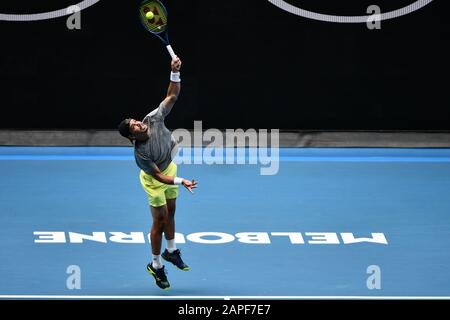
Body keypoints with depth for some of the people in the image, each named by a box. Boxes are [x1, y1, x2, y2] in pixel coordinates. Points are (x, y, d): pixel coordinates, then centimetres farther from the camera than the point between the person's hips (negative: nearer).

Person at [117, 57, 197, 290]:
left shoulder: (153, 120, -26)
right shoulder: (140, 153, -37)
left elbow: (172, 96, -25)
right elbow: (159, 177, -30)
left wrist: (175, 73, -40)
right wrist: (181, 182, -42)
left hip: (169, 168, 6)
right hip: (154, 180, -6)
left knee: (170, 212, 20)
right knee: (160, 220, 2)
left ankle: (171, 251, 41)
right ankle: (156, 265, 19)